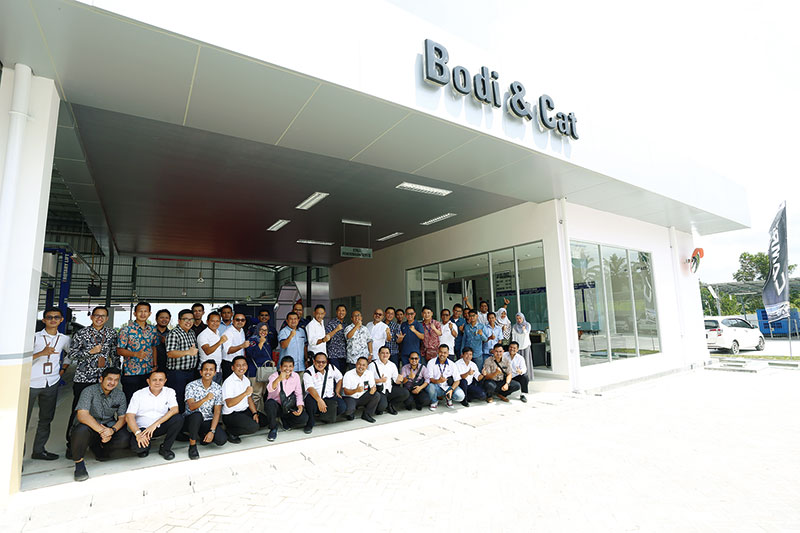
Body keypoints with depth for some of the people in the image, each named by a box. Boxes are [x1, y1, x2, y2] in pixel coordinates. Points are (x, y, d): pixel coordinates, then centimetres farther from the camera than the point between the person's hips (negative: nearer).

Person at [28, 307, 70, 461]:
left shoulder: (64, 339, 6)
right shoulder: (35, 337, -5)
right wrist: (42, 353, -25)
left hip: (51, 384, 4)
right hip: (31, 383, -4)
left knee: (46, 418, 12)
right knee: (23, 419, 0)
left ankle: (38, 450, 24)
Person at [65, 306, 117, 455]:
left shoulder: (111, 334, 7)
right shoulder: (81, 333, -2)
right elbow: (71, 354, -1)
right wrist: (91, 352, -14)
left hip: (104, 379, 2)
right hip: (83, 378, -2)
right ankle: (71, 444, 16)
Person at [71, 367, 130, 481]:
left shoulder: (120, 395, 0)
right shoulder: (89, 391, -13)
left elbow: (122, 418, 0)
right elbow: (82, 415, -24)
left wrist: (112, 430, -22)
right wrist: (101, 430, -30)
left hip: (109, 425, 4)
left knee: (125, 439, -24)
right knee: (81, 430, -39)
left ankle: (98, 446, 9)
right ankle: (79, 462, -12)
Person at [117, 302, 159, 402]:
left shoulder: (152, 330, 9)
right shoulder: (126, 329, -4)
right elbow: (119, 350, -6)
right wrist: (136, 354, -22)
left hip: (148, 372, 4)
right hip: (130, 372, -4)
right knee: (129, 401, 2)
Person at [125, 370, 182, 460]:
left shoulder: (169, 392, -2)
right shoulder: (138, 394, -5)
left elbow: (174, 410, -15)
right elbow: (129, 416, -12)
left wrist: (155, 424, -26)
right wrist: (138, 433, -28)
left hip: (160, 427, 2)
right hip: (142, 428, -1)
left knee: (178, 418, -27)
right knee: (136, 447, -32)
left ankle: (165, 448, -6)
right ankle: (144, 446, 8)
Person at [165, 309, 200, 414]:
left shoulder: (192, 332, 13)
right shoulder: (174, 333, -12)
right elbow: (170, 353, -25)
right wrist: (188, 352, -36)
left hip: (191, 371, 7)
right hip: (177, 373, -7)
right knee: (179, 400, -1)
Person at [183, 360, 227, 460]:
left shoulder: (218, 388, -3)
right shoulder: (191, 386, -10)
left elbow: (217, 412, -6)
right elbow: (191, 407, -23)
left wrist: (212, 431, -17)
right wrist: (205, 399, -42)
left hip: (207, 421, 2)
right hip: (190, 419, -2)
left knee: (222, 439, -21)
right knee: (197, 415, -38)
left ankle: (203, 436, 12)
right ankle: (192, 446, -16)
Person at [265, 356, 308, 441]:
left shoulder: (296, 376, -2)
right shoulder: (275, 376, -14)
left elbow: (298, 394, 5)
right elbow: (270, 389, -37)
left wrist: (300, 407, -13)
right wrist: (279, 379, -57)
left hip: (288, 407, 3)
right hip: (276, 406, -3)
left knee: (304, 418, -19)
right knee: (270, 403, -37)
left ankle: (285, 421, 12)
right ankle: (273, 429, -11)